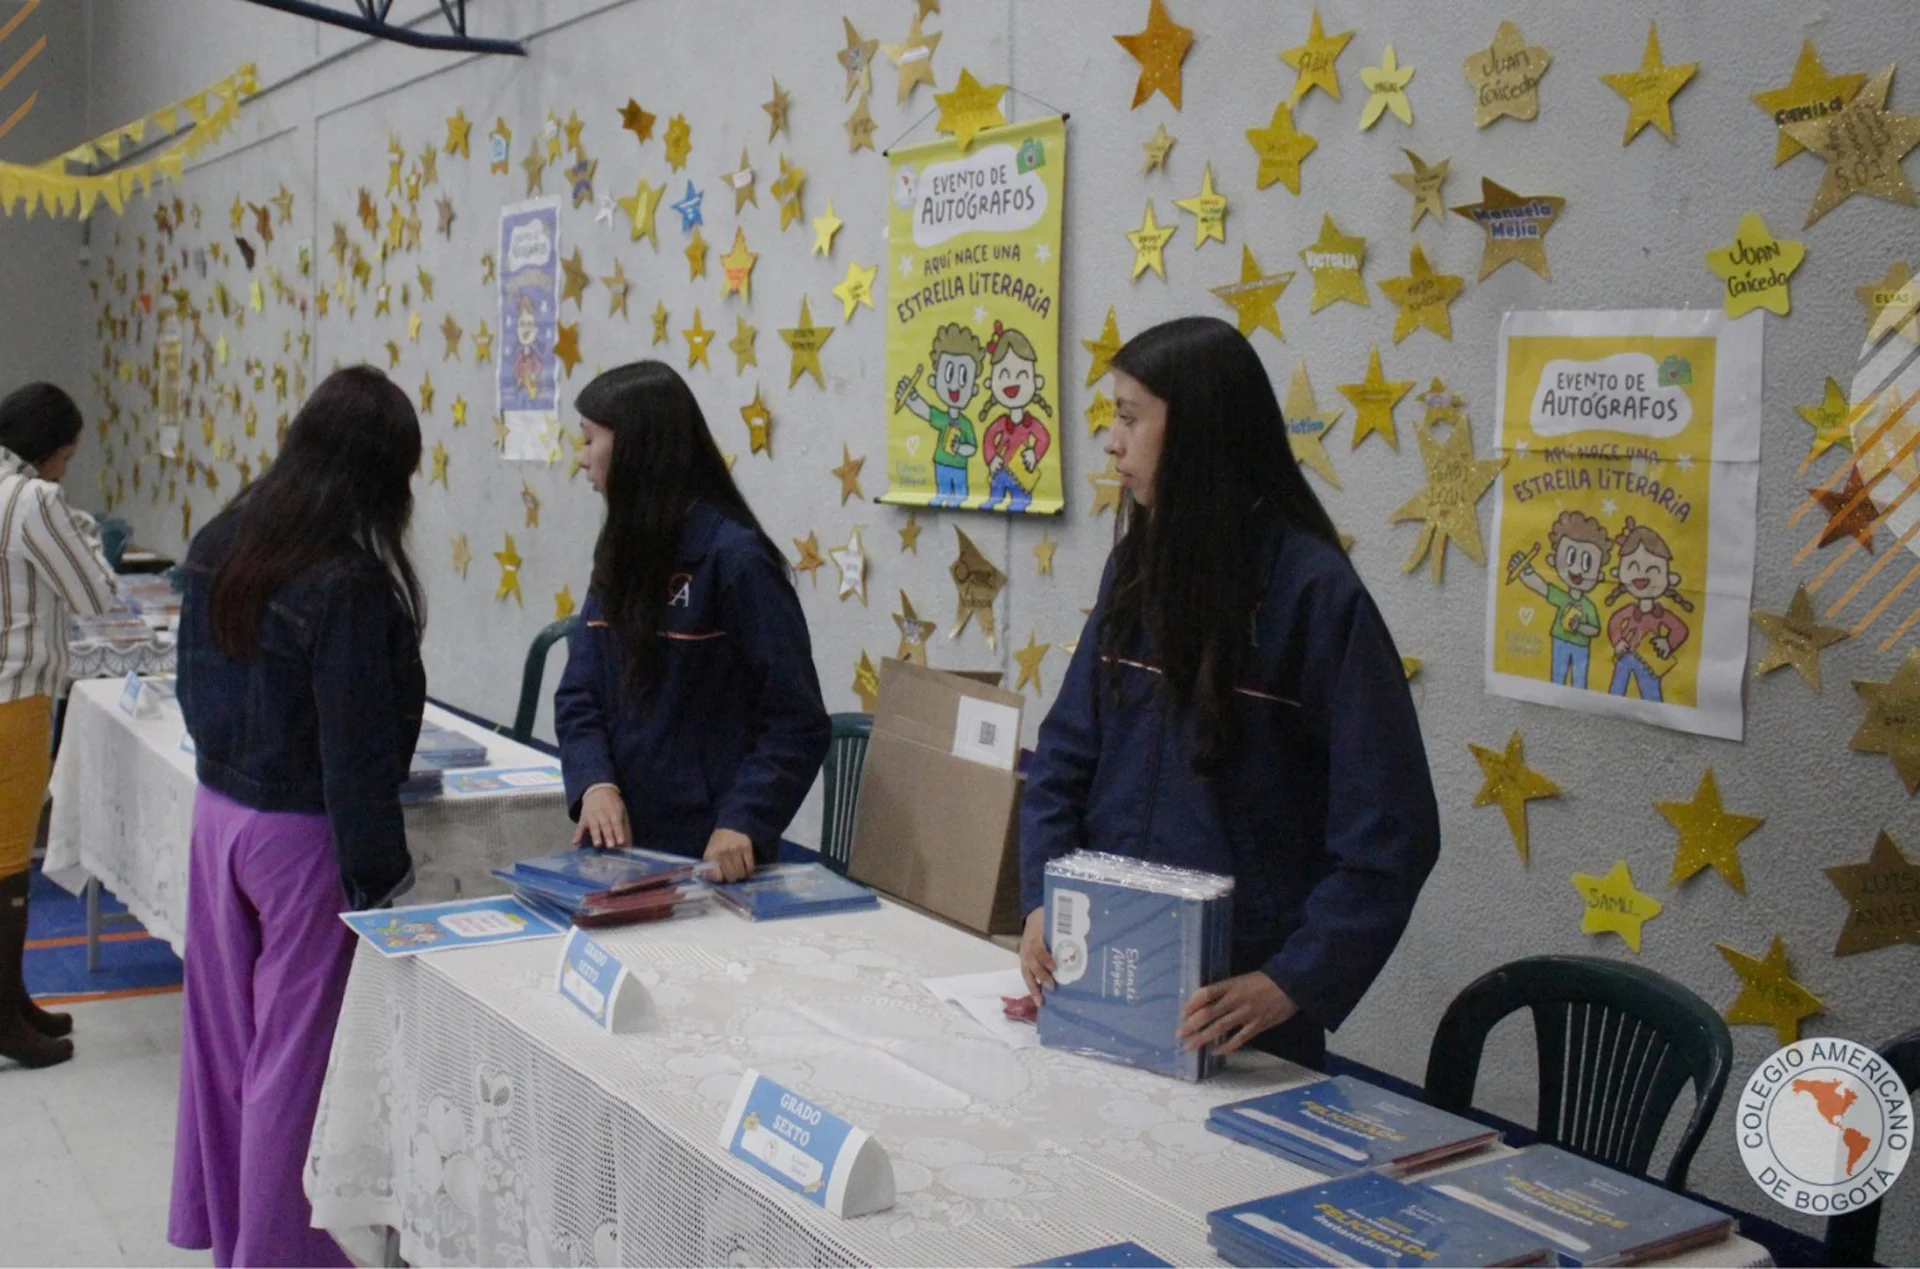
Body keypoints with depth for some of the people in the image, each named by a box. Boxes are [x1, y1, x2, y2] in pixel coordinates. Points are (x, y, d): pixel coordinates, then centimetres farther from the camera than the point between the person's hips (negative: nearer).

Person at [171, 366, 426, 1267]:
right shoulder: (349, 583, -23)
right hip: (300, 835, -8)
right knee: (296, 1050, 5)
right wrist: (380, 878, -13)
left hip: (216, 812, 8)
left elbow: (195, 684, 12)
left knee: (224, 1030, 20)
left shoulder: (218, 545, 1)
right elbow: (356, 750, -21)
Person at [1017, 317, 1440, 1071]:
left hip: (1237, 994, -5)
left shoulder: (1313, 591, -15)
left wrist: (1293, 983, -24)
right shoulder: (1138, 565, 4)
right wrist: (1044, 900, -8)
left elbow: (1388, 834, -17)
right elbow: (1066, 754, 6)